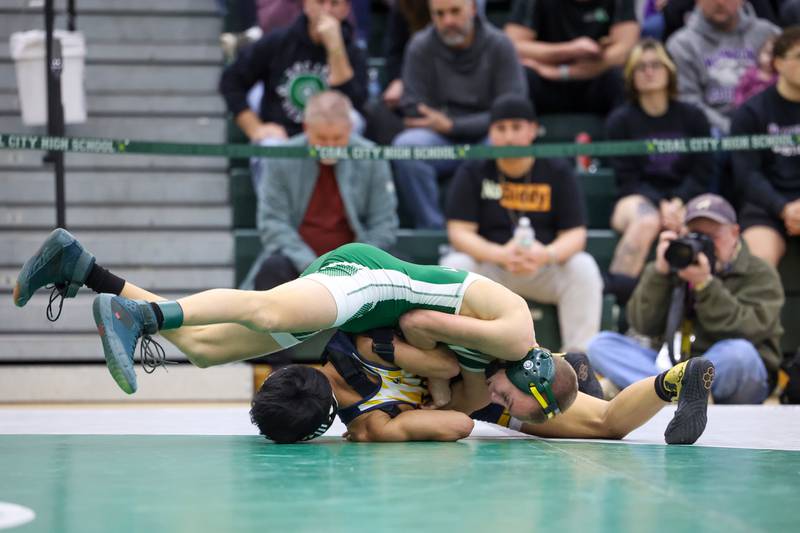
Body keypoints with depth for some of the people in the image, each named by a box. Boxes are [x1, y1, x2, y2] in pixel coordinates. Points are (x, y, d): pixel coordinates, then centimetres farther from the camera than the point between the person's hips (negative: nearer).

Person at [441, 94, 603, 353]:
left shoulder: (558, 172, 1)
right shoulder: (472, 172, -1)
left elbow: (575, 234, -7)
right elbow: (459, 232, -10)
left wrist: (546, 255, -31)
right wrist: (502, 254, -29)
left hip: (545, 270, 0)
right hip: (489, 270, 0)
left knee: (583, 268, -27)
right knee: (454, 266, -29)